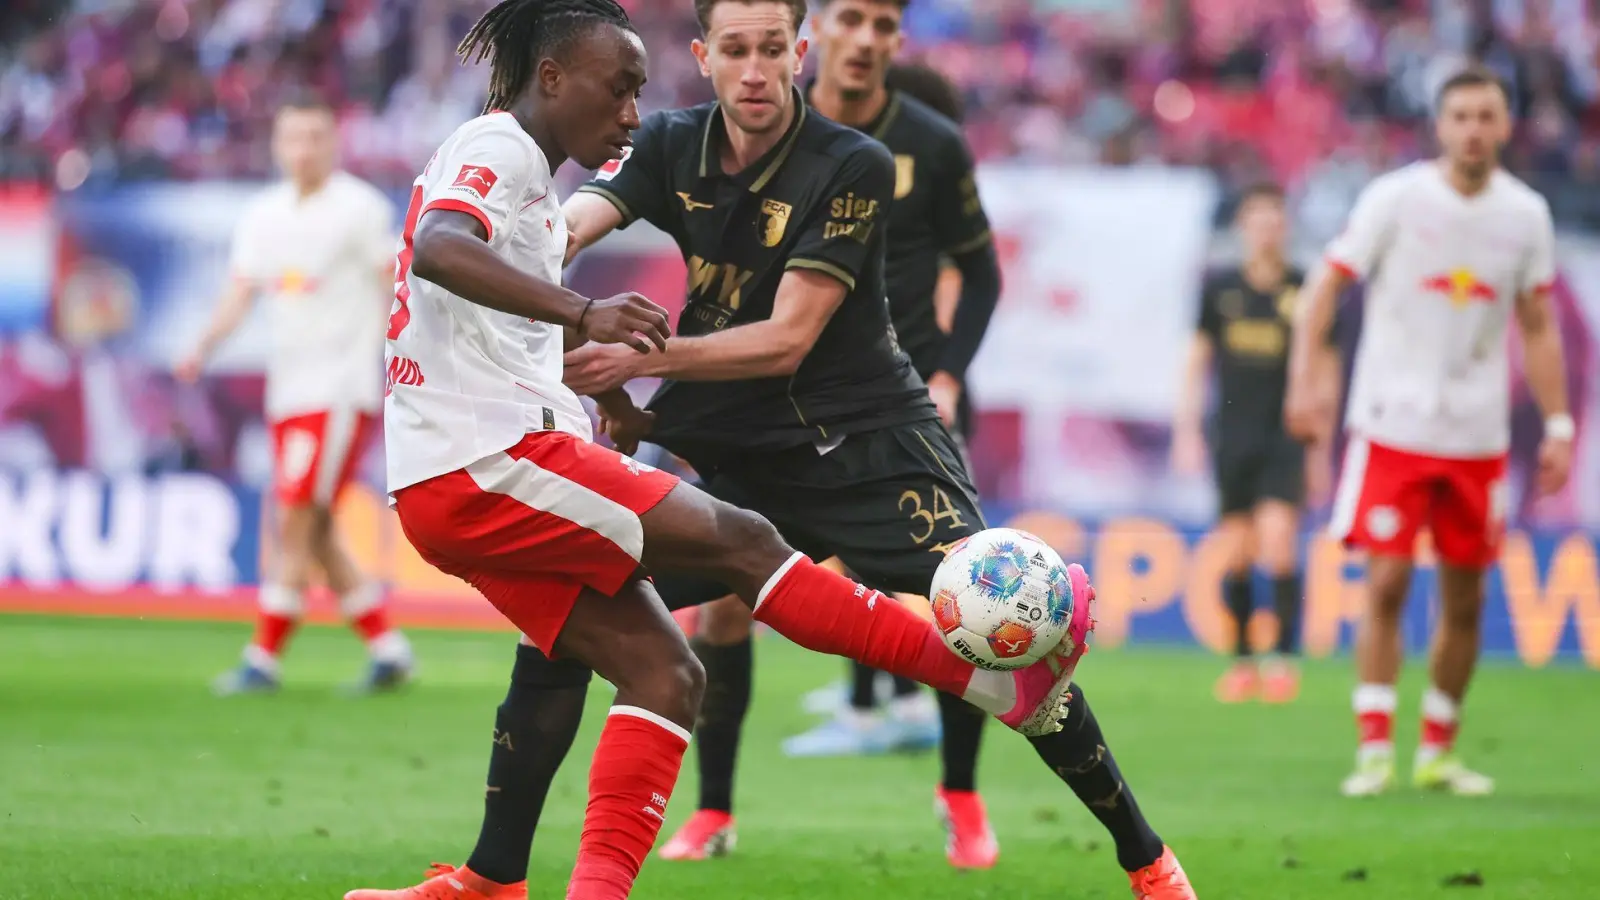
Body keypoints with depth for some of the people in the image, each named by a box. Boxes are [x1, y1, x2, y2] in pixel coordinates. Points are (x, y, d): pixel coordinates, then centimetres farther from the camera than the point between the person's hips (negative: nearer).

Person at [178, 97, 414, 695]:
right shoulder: (263, 215, 12)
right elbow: (240, 295, 9)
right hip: (288, 389, 7)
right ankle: (388, 651, 16)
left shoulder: (360, 208, -5)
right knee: (314, 534, 7)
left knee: (296, 521, -12)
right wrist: (204, 349, -8)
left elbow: (396, 288, -4)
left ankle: (264, 660, -11)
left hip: (343, 389, -7)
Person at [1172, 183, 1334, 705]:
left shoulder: (1305, 293, 0)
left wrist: (1320, 450, 8)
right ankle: (1242, 662, 12)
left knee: (1278, 539, -16)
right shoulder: (1219, 289, 5)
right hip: (1233, 440, 2)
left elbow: (1323, 372, 8)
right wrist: (1187, 430, 8)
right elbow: (1197, 359, 13)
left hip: (1285, 437, -2)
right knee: (1236, 553, 3)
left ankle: (1285, 657, -11)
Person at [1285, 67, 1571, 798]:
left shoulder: (1526, 215, 4)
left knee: (1465, 600, 6)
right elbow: (1328, 285, -4)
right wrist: (1305, 376, -16)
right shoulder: (1394, 200, -5)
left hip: (1478, 434, 3)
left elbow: (1537, 327, 11)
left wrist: (1558, 424, 5)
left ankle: (1438, 752, 18)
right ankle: (1374, 749, -6)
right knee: (1387, 584, -11)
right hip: (1393, 427, -3)